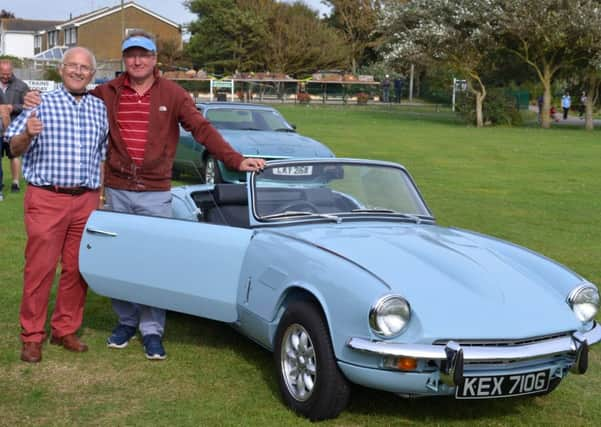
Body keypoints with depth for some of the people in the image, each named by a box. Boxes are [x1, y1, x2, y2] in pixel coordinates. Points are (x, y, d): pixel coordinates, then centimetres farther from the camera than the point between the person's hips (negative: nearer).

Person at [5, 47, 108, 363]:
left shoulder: (100, 109, 11)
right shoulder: (41, 103, 0)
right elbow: (14, 148, -1)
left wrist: (104, 192, 10)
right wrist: (27, 134, -22)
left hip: (87, 200, 4)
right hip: (46, 199, -4)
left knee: (77, 269, 8)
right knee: (40, 268, -2)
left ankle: (65, 330, 21)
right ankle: (32, 337, 7)